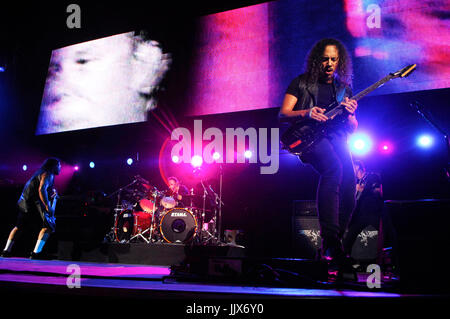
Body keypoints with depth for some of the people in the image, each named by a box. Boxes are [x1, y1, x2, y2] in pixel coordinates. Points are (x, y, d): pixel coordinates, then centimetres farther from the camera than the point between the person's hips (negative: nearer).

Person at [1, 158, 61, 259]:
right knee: (48, 226, -10)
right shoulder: (48, 174, -8)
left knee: (19, 227, 20)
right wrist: (48, 207, -25)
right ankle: (36, 253, -18)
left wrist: (53, 192, 17)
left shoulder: (40, 173, 23)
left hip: (24, 204, 10)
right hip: (34, 204, -10)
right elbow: (41, 189, -23)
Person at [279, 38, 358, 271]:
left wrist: (349, 114, -6)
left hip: (335, 138, 5)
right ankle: (329, 238, -37)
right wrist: (306, 113, -17)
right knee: (334, 166, -36)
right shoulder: (302, 83, 9)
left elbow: (352, 129, 17)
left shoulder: (344, 89, 20)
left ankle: (332, 243, 7)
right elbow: (282, 115, 2)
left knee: (348, 193, -13)